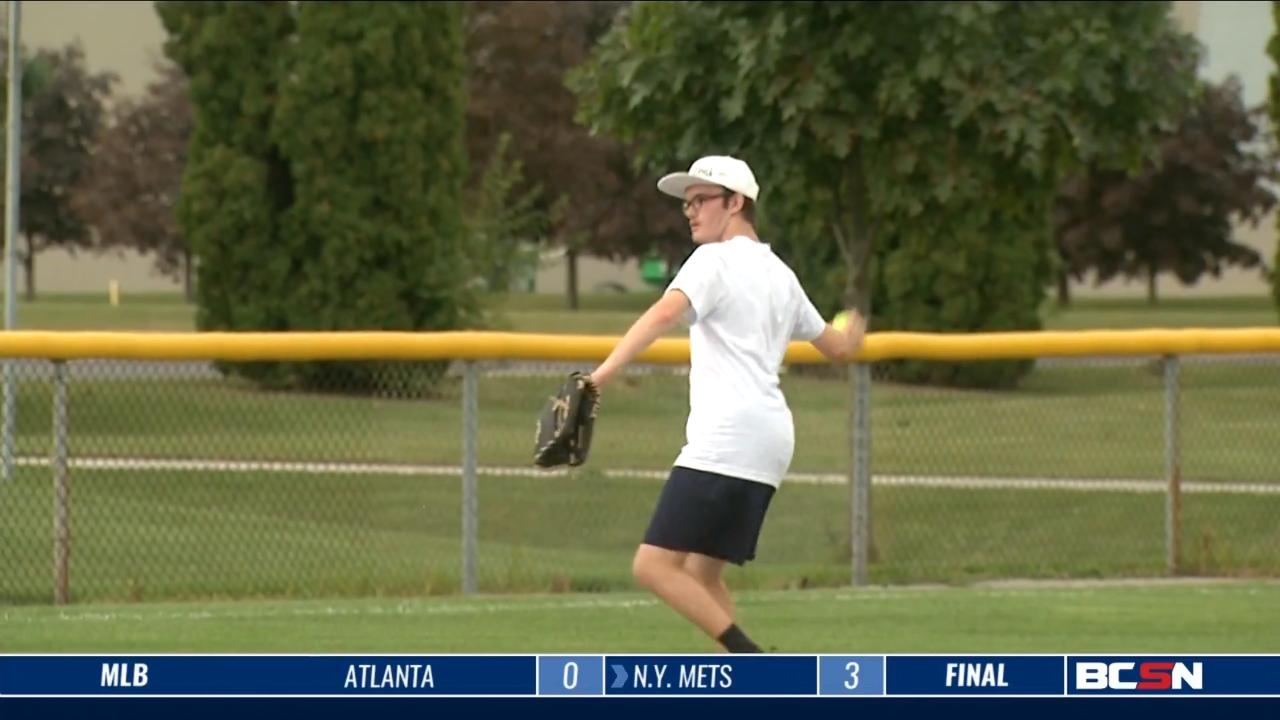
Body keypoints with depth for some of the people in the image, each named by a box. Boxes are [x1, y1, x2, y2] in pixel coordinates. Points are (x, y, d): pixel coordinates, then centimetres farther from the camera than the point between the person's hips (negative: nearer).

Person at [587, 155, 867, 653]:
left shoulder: (715, 260, -1)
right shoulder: (780, 275, 23)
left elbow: (662, 315, -20)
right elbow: (837, 347, 36)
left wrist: (601, 375, -33)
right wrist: (853, 335, 62)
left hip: (725, 438, -9)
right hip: (771, 443, 9)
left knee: (654, 565, -13)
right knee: (702, 576, 14)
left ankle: (752, 660, -23)